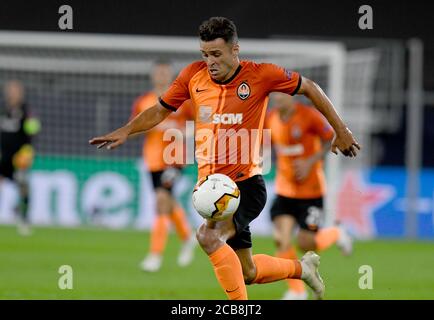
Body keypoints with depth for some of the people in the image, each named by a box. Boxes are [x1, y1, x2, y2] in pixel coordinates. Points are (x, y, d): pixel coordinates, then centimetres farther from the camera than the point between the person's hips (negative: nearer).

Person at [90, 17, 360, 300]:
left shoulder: (260, 75, -9)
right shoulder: (194, 75, 1)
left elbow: (309, 88, 2)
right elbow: (160, 111, 11)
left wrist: (341, 131, 2)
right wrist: (125, 131, -5)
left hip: (246, 183, -5)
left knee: (209, 237, -32)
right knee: (247, 273, 13)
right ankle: (302, 268, 42)